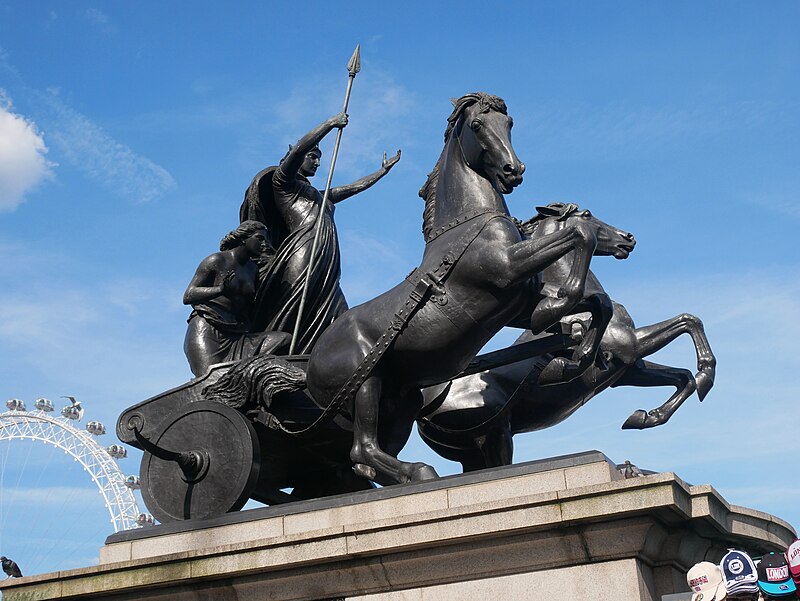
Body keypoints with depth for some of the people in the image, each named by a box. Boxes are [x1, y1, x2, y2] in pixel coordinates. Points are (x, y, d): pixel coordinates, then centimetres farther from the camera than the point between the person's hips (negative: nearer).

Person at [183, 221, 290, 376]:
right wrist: (220, 289, -21)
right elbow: (188, 296, -7)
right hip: (206, 330, -6)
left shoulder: (252, 269, 21)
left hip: (237, 334, 6)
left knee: (286, 340, -17)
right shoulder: (217, 261, 1)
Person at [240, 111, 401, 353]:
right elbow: (299, 149, -4)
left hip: (326, 270, 8)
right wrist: (331, 123, -3)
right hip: (303, 258, -8)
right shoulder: (282, 181, 12)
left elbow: (355, 187, 43)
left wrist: (383, 170, 49)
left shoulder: (317, 195, 35)